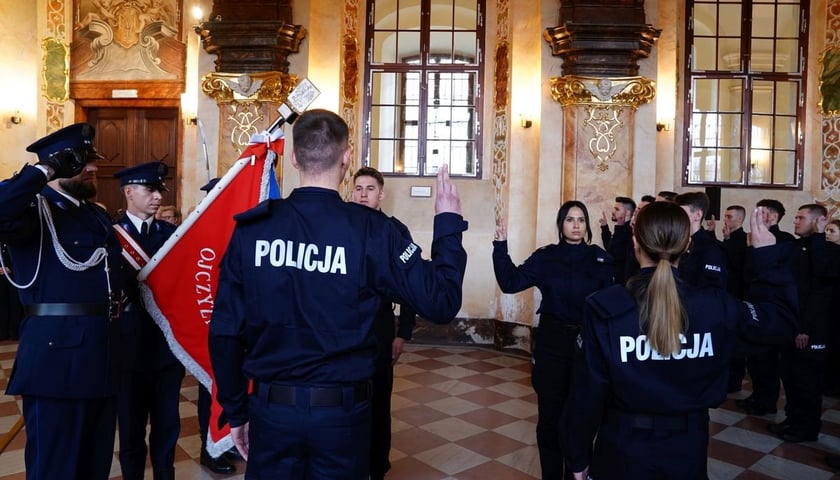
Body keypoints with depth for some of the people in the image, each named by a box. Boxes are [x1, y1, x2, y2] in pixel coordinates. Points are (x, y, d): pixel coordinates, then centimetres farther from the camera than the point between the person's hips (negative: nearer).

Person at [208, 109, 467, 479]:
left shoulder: (251, 228, -7)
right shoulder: (371, 230, -15)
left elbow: (225, 330, -3)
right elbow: (440, 302, -13)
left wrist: (235, 410, 10)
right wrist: (448, 223, -1)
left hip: (271, 407, 2)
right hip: (342, 411, -1)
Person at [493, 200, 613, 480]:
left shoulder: (599, 258, 0)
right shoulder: (545, 257, -1)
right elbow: (510, 282, -10)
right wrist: (501, 246, -16)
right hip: (551, 343, 0)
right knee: (550, 414, 8)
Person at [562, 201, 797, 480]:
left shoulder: (604, 308, -18)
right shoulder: (716, 305, -11)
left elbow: (587, 391, -14)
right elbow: (780, 318, 8)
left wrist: (578, 455, -1)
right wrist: (767, 256, 13)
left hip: (623, 448, -2)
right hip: (688, 449, 3)